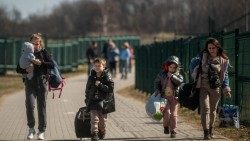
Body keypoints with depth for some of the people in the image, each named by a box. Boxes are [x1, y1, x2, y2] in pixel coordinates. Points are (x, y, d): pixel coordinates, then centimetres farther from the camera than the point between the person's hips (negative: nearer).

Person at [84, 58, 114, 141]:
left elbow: (110, 88, -11)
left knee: (102, 120, 8)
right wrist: (87, 99, 14)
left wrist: (100, 85, -18)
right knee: (94, 118, -12)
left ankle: (101, 134, 25)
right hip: (93, 101, 1)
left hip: (103, 101, -1)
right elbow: (87, 89, 17)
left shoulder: (107, 76, -3)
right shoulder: (91, 77, 7)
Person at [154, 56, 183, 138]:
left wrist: (172, 76, -26)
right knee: (167, 113, -13)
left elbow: (180, 81, -20)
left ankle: (173, 131, 10)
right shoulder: (162, 75, 2)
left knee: (173, 114, 0)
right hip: (165, 97, 0)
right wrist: (157, 91, -3)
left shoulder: (177, 75, -1)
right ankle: (166, 126, 13)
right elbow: (157, 83, 11)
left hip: (174, 97, 0)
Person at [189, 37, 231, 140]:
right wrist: (195, 75, 5)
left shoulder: (223, 60, 1)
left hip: (215, 89, 2)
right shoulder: (203, 56, -3)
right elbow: (193, 62, 11)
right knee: (205, 108, -14)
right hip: (203, 87, -2)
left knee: (213, 110, 13)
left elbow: (225, 75, 8)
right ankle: (206, 132, -17)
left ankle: (210, 130, 31)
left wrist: (226, 88, 0)